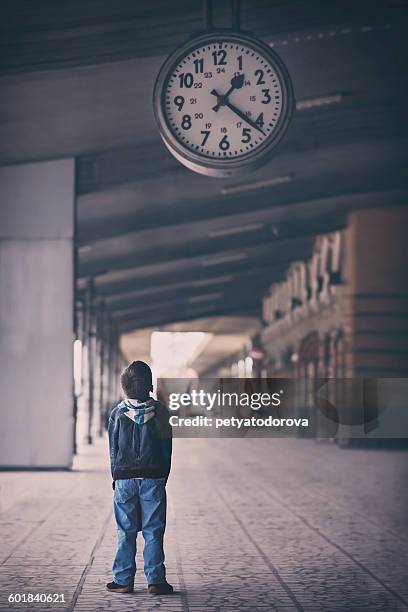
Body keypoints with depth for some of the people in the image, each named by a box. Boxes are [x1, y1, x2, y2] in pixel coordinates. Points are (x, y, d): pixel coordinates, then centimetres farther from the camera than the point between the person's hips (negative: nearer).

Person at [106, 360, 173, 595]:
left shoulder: (118, 413, 0)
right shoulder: (160, 411, -2)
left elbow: (113, 449, 5)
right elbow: (167, 448, 2)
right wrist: (163, 477, 11)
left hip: (124, 478, 1)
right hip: (153, 478, -1)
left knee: (126, 532, 6)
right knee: (153, 531, 3)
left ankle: (123, 580, 8)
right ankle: (156, 580, 2)